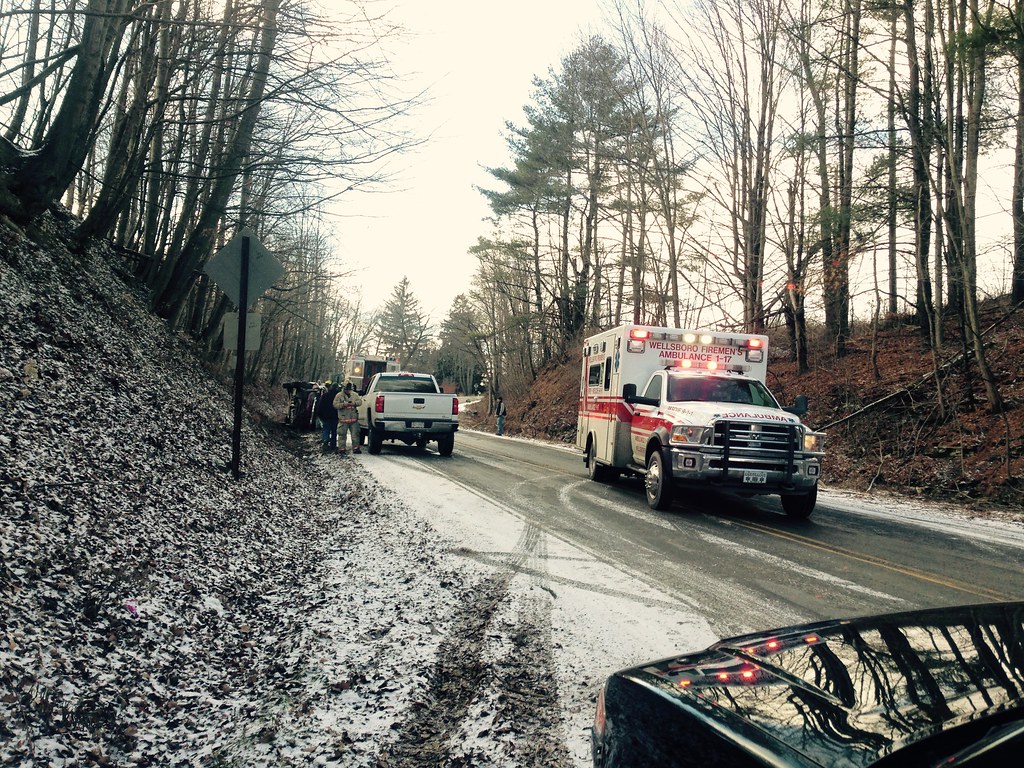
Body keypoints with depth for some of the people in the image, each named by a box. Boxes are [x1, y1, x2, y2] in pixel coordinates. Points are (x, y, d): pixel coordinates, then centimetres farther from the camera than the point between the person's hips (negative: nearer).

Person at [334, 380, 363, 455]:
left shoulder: (355, 394, 11)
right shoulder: (339, 395, 0)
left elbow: (360, 401, 7)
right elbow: (335, 405, -6)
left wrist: (354, 403, -13)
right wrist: (343, 405, -20)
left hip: (354, 418, 4)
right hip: (343, 419, -3)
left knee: (355, 434, 7)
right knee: (342, 434, -1)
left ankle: (355, 448, 15)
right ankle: (341, 449, 5)